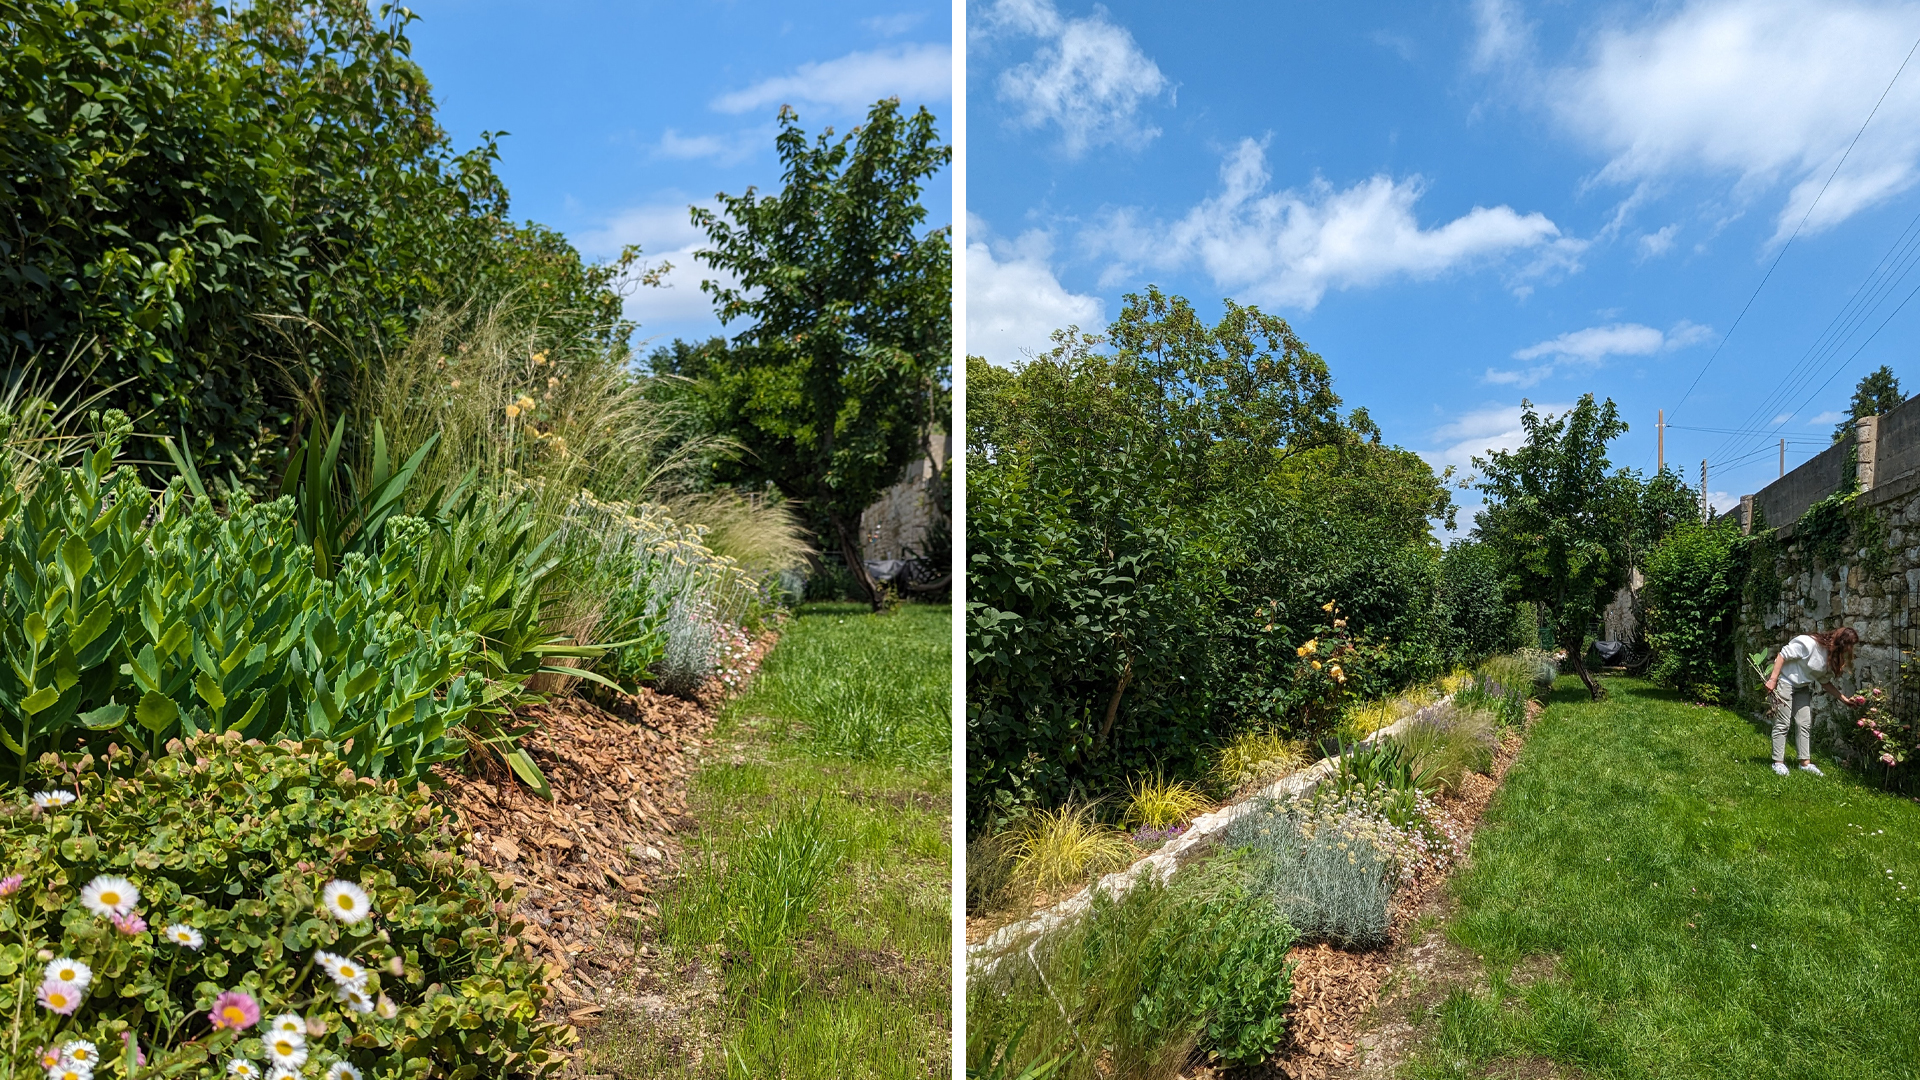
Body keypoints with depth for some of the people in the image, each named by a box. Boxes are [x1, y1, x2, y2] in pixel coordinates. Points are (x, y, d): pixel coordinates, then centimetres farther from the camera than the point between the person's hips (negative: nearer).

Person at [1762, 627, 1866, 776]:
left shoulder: (1832, 657, 0)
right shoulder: (1809, 644, -26)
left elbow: (1825, 681, 10)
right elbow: (1783, 655, -22)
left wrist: (1845, 699, 3)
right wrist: (1773, 679, -24)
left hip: (1803, 688, 8)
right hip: (1784, 681, -8)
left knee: (1805, 724, 5)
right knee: (1782, 723, -7)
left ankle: (1805, 762, 11)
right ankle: (1778, 762, -1)